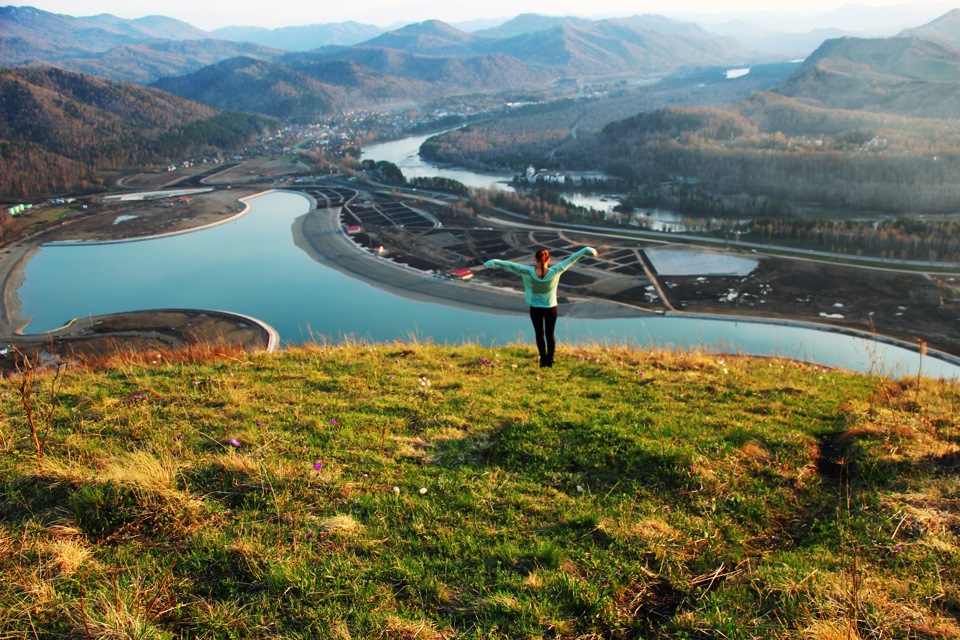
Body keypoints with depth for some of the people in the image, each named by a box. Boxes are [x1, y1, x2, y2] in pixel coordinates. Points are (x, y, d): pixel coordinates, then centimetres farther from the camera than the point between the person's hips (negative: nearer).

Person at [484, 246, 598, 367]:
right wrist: (586, 250, -8)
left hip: (535, 309, 0)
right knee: (550, 335, 14)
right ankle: (550, 361, 20)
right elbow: (571, 259, -13)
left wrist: (494, 262, -8)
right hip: (551, 308, 0)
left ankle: (544, 360, 17)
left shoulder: (528, 272, -20)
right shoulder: (554, 272, -20)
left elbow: (510, 265, -15)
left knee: (539, 334, 16)